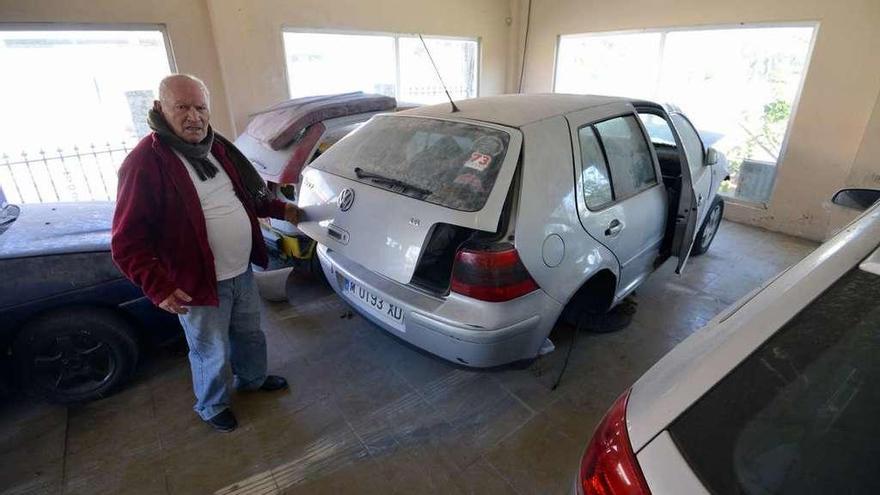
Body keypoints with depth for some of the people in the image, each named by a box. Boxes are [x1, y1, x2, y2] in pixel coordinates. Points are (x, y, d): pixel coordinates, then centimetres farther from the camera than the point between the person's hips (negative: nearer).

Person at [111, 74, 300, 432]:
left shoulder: (216, 147, 4)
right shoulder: (145, 163, -20)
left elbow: (246, 195, 20)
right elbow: (127, 243, -21)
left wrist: (280, 209, 12)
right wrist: (158, 287, -29)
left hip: (242, 272, 7)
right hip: (199, 285, -7)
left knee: (250, 334, 26)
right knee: (213, 354, 14)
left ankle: (253, 378, 53)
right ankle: (211, 407, 42)